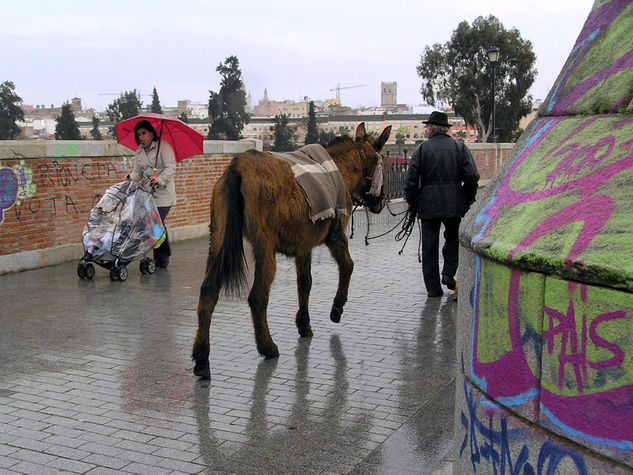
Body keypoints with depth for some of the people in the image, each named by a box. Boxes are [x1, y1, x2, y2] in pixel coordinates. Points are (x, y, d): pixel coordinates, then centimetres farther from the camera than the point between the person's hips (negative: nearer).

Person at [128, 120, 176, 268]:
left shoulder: (163, 146, -6)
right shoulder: (139, 151, 13)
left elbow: (171, 168, -15)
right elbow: (137, 171, 12)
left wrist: (159, 179, -30)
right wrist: (131, 179, -11)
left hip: (163, 193, -6)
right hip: (147, 192, 6)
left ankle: (161, 258, -3)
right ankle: (164, 256, 22)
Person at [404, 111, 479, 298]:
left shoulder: (421, 149, -1)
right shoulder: (460, 147, 2)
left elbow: (411, 180, -5)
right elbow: (472, 176, -3)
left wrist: (411, 202, 8)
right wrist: (469, 198, 10)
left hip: (428, 205, -1)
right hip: (454, 204, 1)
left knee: (430, 244, 6)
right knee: (453, 238, 21)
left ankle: (433, 287, 8)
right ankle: (449, 273, 7)